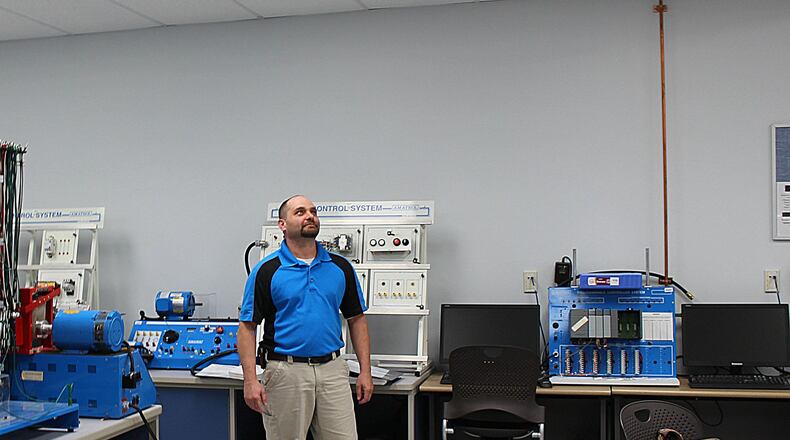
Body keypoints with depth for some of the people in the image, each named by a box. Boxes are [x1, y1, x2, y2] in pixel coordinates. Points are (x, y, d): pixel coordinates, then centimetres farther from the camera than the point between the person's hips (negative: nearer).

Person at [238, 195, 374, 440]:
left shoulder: (341, 267, 6)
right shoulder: (267, 270, -3)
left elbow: (356, 319, 10)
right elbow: (247, 327, -4)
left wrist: (365, 371, 3)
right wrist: (250, 380, -13)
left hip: (333, 370, 3)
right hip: (286, 371, -3)